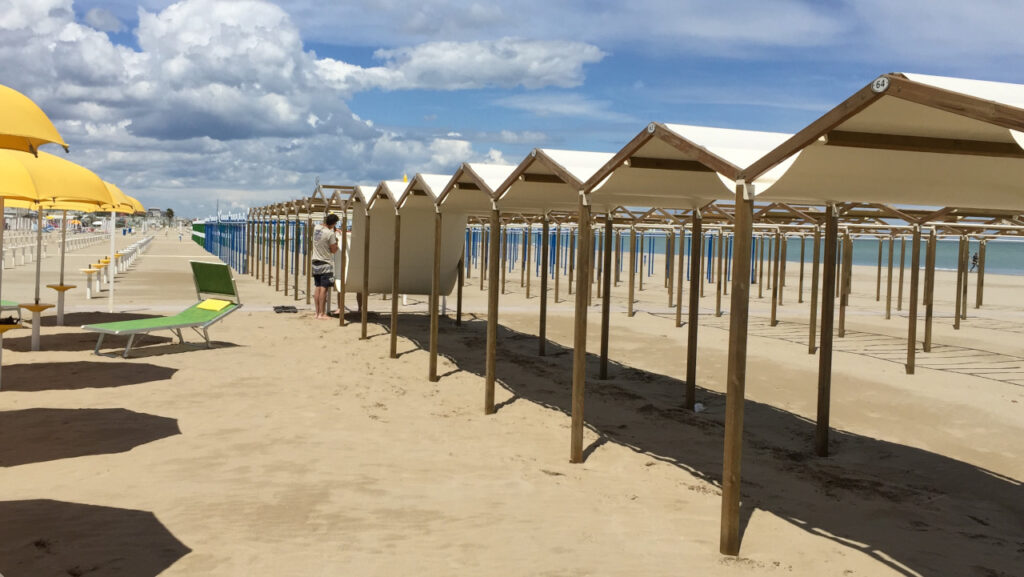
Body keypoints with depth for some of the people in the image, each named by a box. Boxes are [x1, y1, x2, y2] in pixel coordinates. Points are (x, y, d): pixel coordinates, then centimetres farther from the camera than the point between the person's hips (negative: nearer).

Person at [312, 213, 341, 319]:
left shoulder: (316, 228, 3)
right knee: (324, 288, -6)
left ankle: (317, 313, 10)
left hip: (316, 262, 7)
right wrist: (336, 240, 5)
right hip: (326, 264, -7)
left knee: (318, 288, 9)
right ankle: (322, 313, -7)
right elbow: (334, 250, -9)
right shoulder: (330, 234, -18)